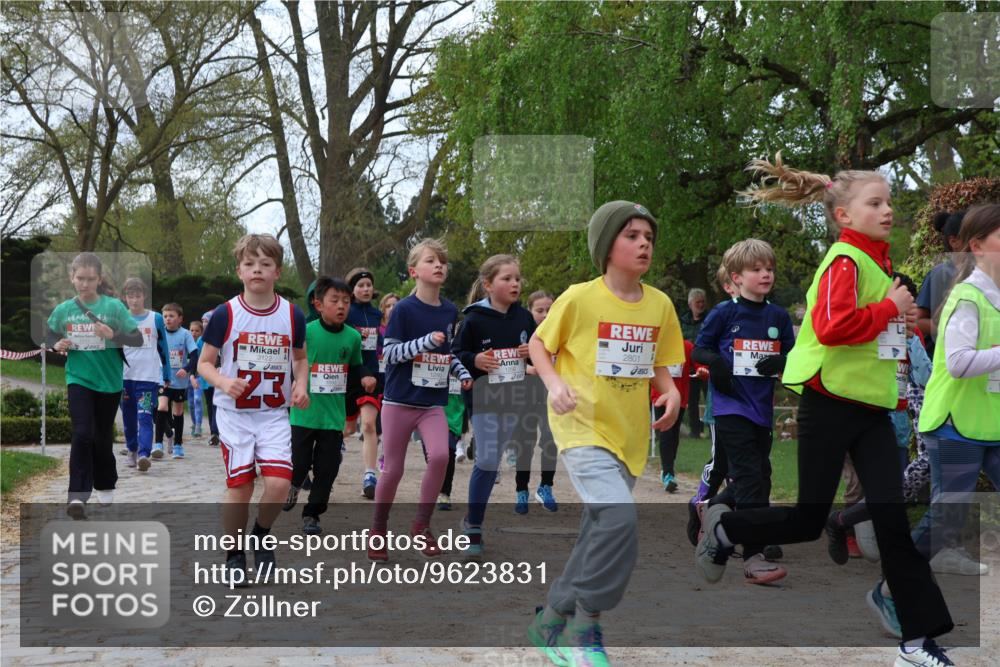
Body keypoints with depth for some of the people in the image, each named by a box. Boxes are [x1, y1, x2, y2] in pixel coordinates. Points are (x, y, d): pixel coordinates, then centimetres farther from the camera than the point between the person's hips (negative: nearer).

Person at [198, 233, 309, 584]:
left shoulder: (292, 315, -1)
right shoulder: (225, 314, -8)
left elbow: (300, 357, 16)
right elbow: (204, 362, -1)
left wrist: (301, 384, -4)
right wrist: (223, 382, -21)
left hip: (274, 414, 2)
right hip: (234, 412, -1)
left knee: (279, 483, -12)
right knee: (239, 487, 0)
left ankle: (261, 535, 19)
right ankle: (235, 556, 20)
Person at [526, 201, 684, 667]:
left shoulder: (660, 304, 2)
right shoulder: (579, 298, -10)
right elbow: (538, 344, 2)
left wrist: (671, 393, -6)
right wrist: (554, 384, -15)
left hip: (629, 435, 6)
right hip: (582, 428, -6)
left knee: (598, 534, 13)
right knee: (619, 517, -24)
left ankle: (554, 622, 32)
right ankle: (586, 625, -5)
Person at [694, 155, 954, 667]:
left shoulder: (878, 260, 14)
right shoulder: (845, 261, -14)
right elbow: (832, 326, -30)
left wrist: (899, 318, 8)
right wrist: (891, 308, -19)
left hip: (871, 406, 8)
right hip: (830, 403, -8)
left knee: (893, 519, 1)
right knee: (808, 521, 3)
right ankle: (724, 528, 30)